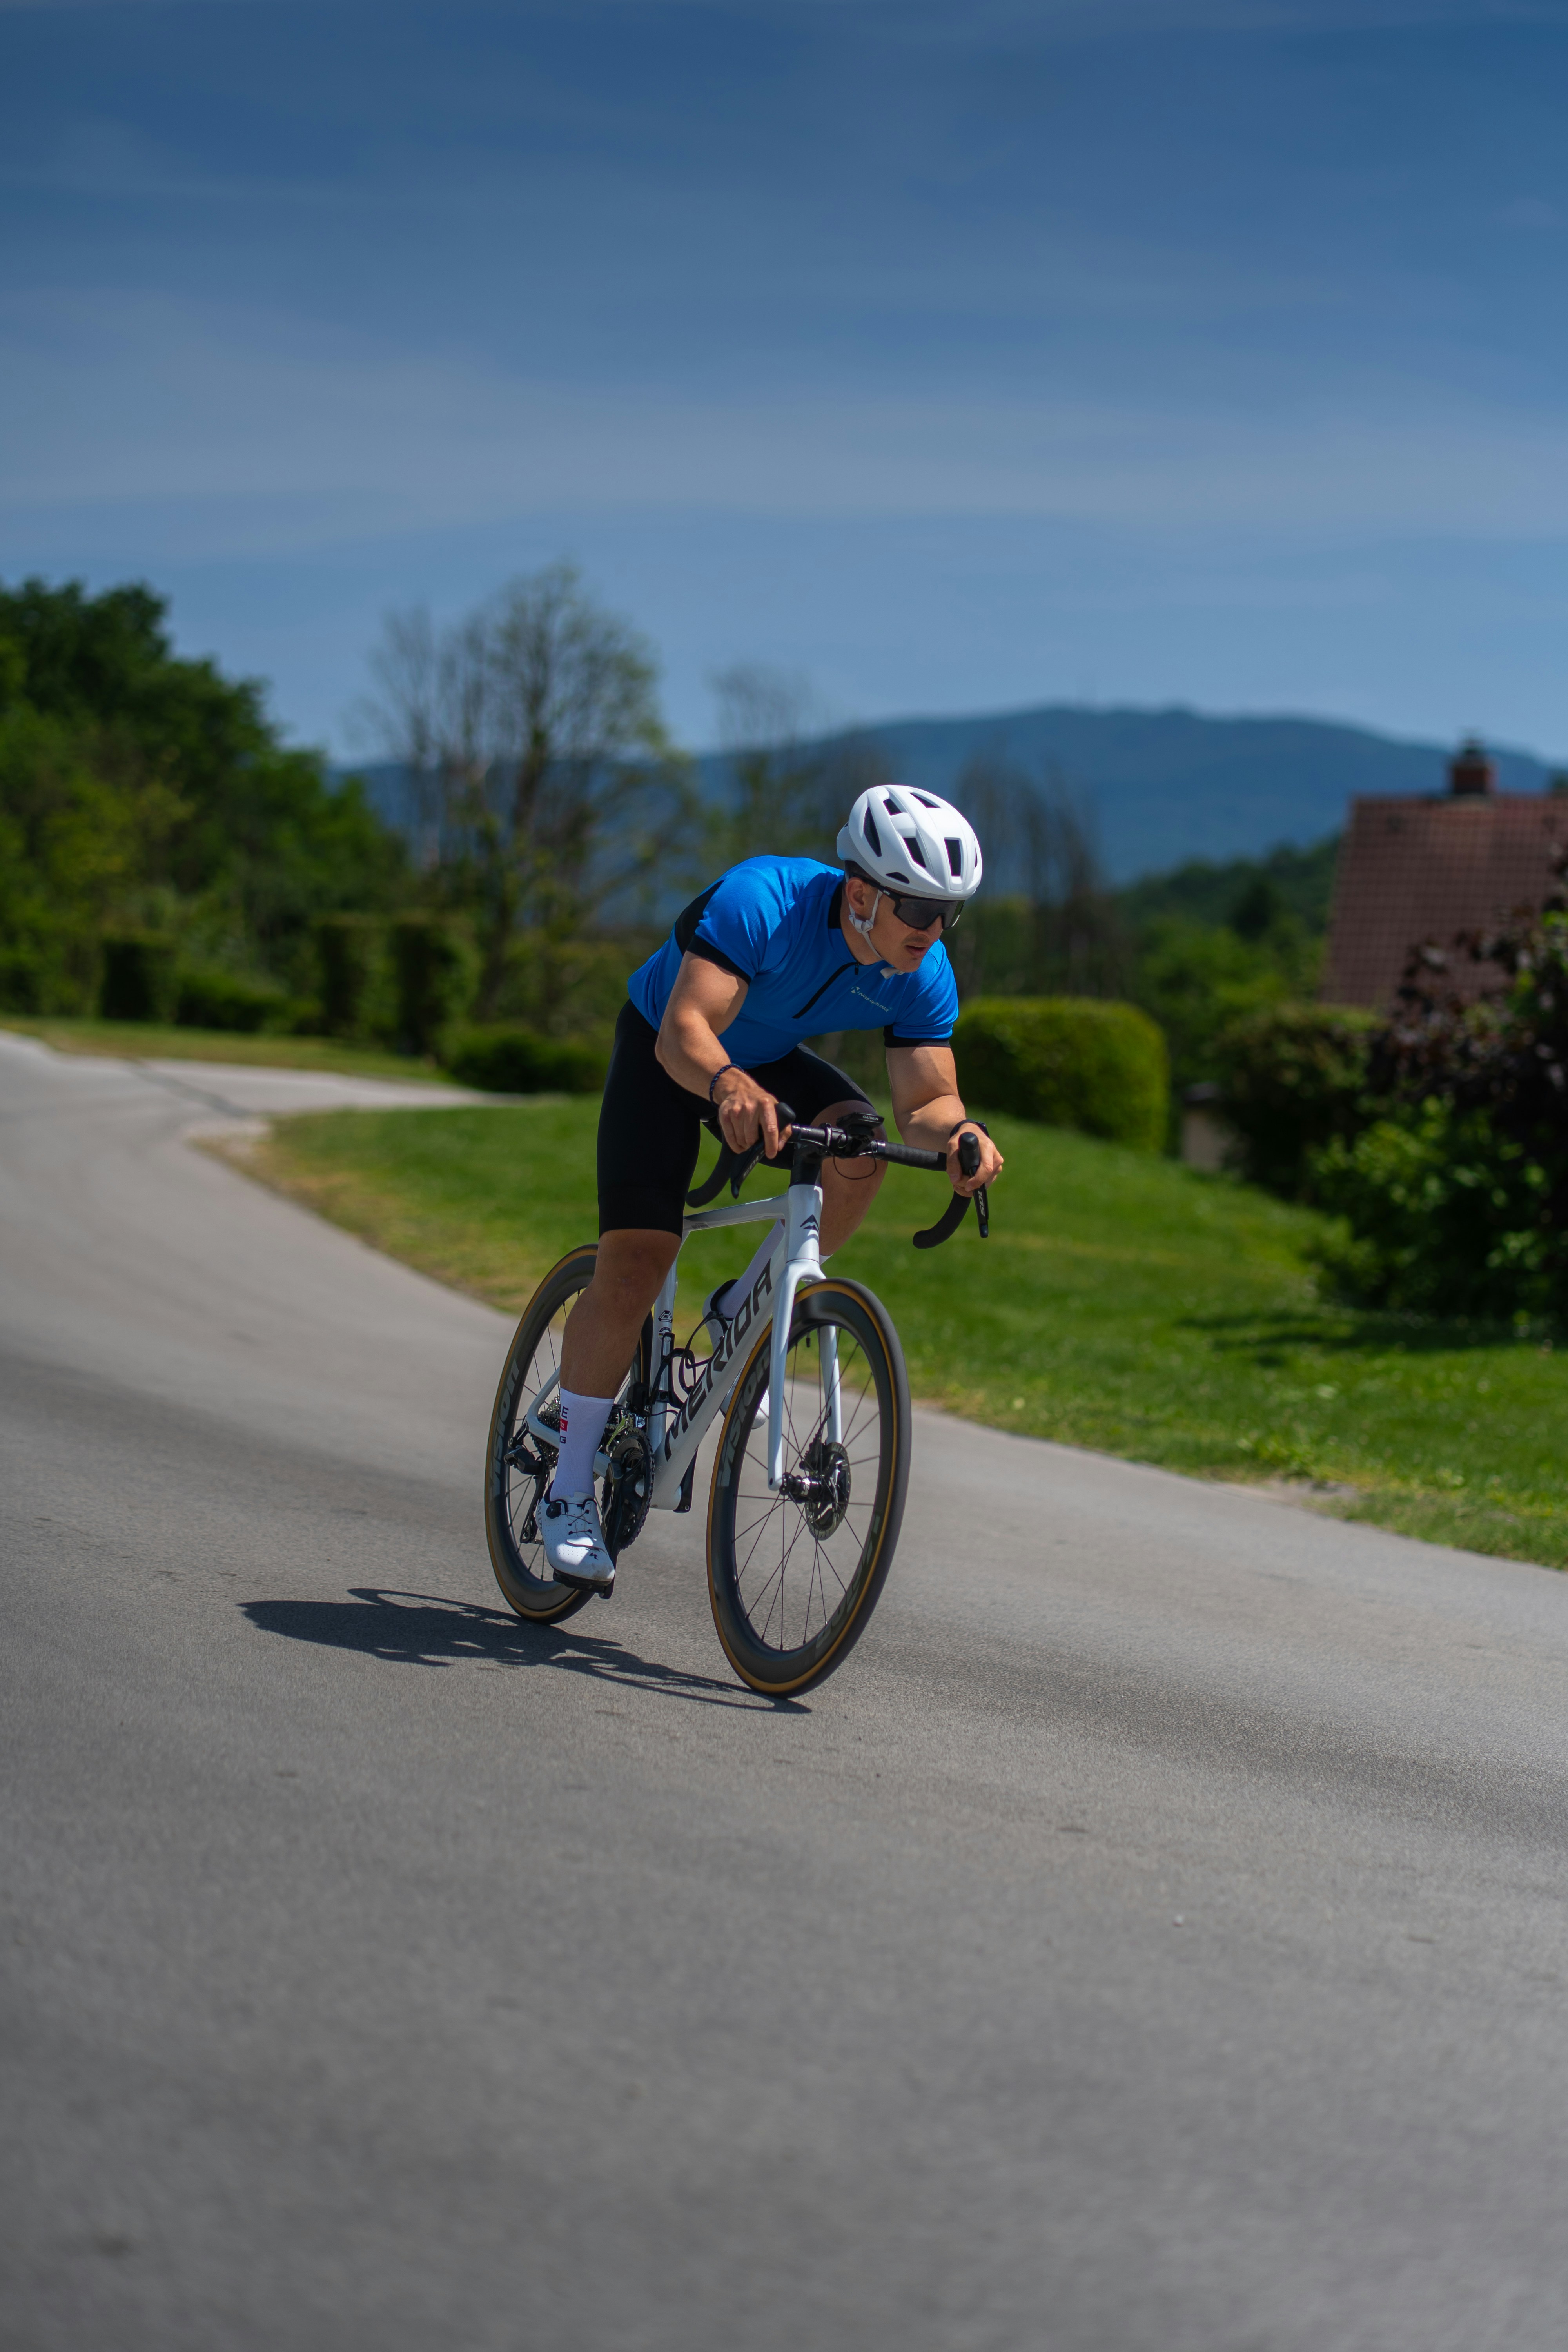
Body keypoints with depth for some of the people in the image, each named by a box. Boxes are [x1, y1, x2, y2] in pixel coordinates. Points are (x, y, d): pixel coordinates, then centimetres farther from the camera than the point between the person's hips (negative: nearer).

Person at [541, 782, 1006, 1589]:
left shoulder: (923, 977, -22)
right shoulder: (763, 901, -37)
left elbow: (926, 1100, -20)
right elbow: (684, 1032, -45)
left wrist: (957, 1132, -43)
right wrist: (727, 1085, -66)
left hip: (769, 1059, 5)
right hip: (664, 1052, -4)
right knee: (632, 1269, -14)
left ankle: (743, 1314, -3)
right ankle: (570, 1493, -2)